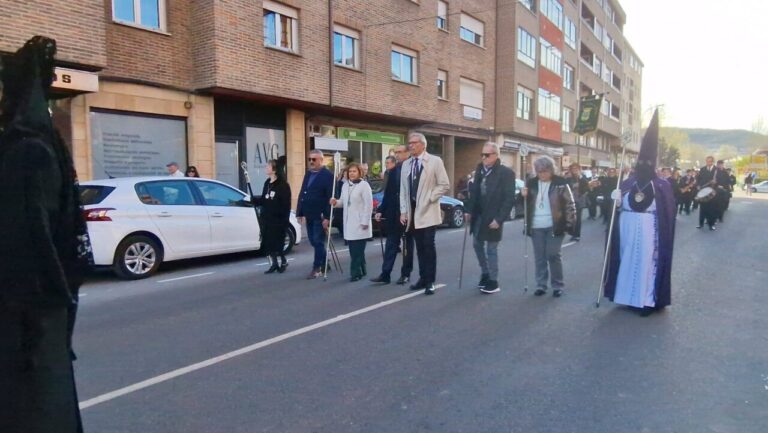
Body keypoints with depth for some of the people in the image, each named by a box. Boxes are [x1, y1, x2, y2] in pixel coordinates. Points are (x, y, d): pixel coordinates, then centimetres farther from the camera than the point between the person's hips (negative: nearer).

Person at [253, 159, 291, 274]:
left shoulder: (283, 185, -11)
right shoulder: (267, 183, 12)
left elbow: (286, 204, -14)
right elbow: (263, 200, 14)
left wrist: (285, 220, -17)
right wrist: (253, 200, -1)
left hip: (278, 219, -7)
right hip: (266, 218, 7)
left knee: (277, 243, 0)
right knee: (268, 242, 8)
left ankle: (283, 262, 20)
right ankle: (274, 264, 18)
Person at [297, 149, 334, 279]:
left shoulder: (328, 175, -9)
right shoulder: (308, 174, 15)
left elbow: (330, 197, -14)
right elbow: (302, 194, 14)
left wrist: (327, 217, -19)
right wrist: (300, 212, 9)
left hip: (320, 216, -7)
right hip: (309, 215, 7)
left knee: (318, 242, -2)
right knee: (314, 241, 13)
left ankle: (317, 268, 6)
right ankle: (324, 264, 26)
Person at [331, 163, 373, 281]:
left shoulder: (364, 185, -8)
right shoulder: (345, 185, 13)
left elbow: (368, 205, -12)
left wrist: (365, 221, -16)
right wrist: (336, 202, -5)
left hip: (360, 223, -6)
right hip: (348, 223, 6)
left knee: (358, 250, -4)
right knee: (354, 249, 9)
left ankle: (356, 272, 1)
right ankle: (361, 270, 22)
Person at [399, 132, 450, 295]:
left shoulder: (435, 161, -2)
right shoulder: (406, 164, 12)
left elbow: (445, 185, -5)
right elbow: (403, 189, 11)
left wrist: (429, 198, -12)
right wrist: (403, 211, 5)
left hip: (427, 211, -4)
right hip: (412, 211, 5)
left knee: (428, 247, -4)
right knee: (420, 247, 9)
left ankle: (430, 281, 3)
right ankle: (423, 278, 17)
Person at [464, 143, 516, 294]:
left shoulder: (506, 172, -13)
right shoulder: (479, 169, 6)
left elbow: (509, 199, -15)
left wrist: (499, 218, -19)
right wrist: (469, 211, 3)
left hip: (493, 217, -7)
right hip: (478, 215, 7)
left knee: (491, 249, 1)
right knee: (477, 245, 16)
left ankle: (493, 281, 14)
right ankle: (485, 274, 34)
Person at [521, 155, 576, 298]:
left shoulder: (560, 184, -4)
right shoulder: (531, 183, 7)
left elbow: (570, 204, -3)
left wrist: (569, 224, -9)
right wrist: (523, 196, -7)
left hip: (554, 226, -3)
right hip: (536, 227, 4)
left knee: (554, 256, -1)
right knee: (539, 257, 8)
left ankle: (558, 286, 12)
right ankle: (541, 285, 17)